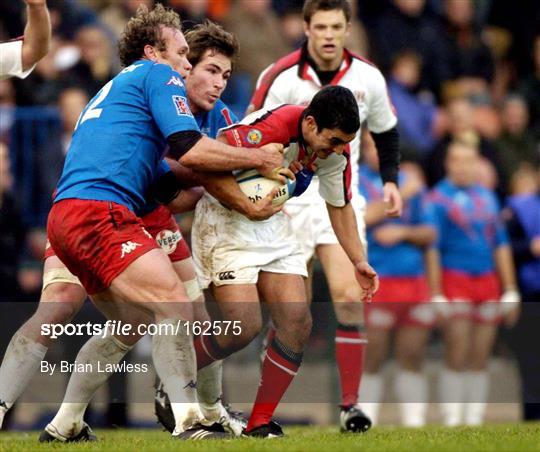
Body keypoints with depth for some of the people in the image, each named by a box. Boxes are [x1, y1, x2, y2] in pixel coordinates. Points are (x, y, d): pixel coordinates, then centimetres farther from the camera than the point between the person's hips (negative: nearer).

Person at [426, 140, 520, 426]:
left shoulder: (487, 197, 15)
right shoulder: (438, 199, -2)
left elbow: (501, 245, 18)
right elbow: (432, 249, -6)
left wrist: (510, 291, 14)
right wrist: (436, 296, -11)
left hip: (488, 282, 5)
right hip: (455, 282, -5)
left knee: (480, 359, 4)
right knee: (457, 357, -10)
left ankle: (474, 421, 8)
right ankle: (451, 422, -8)